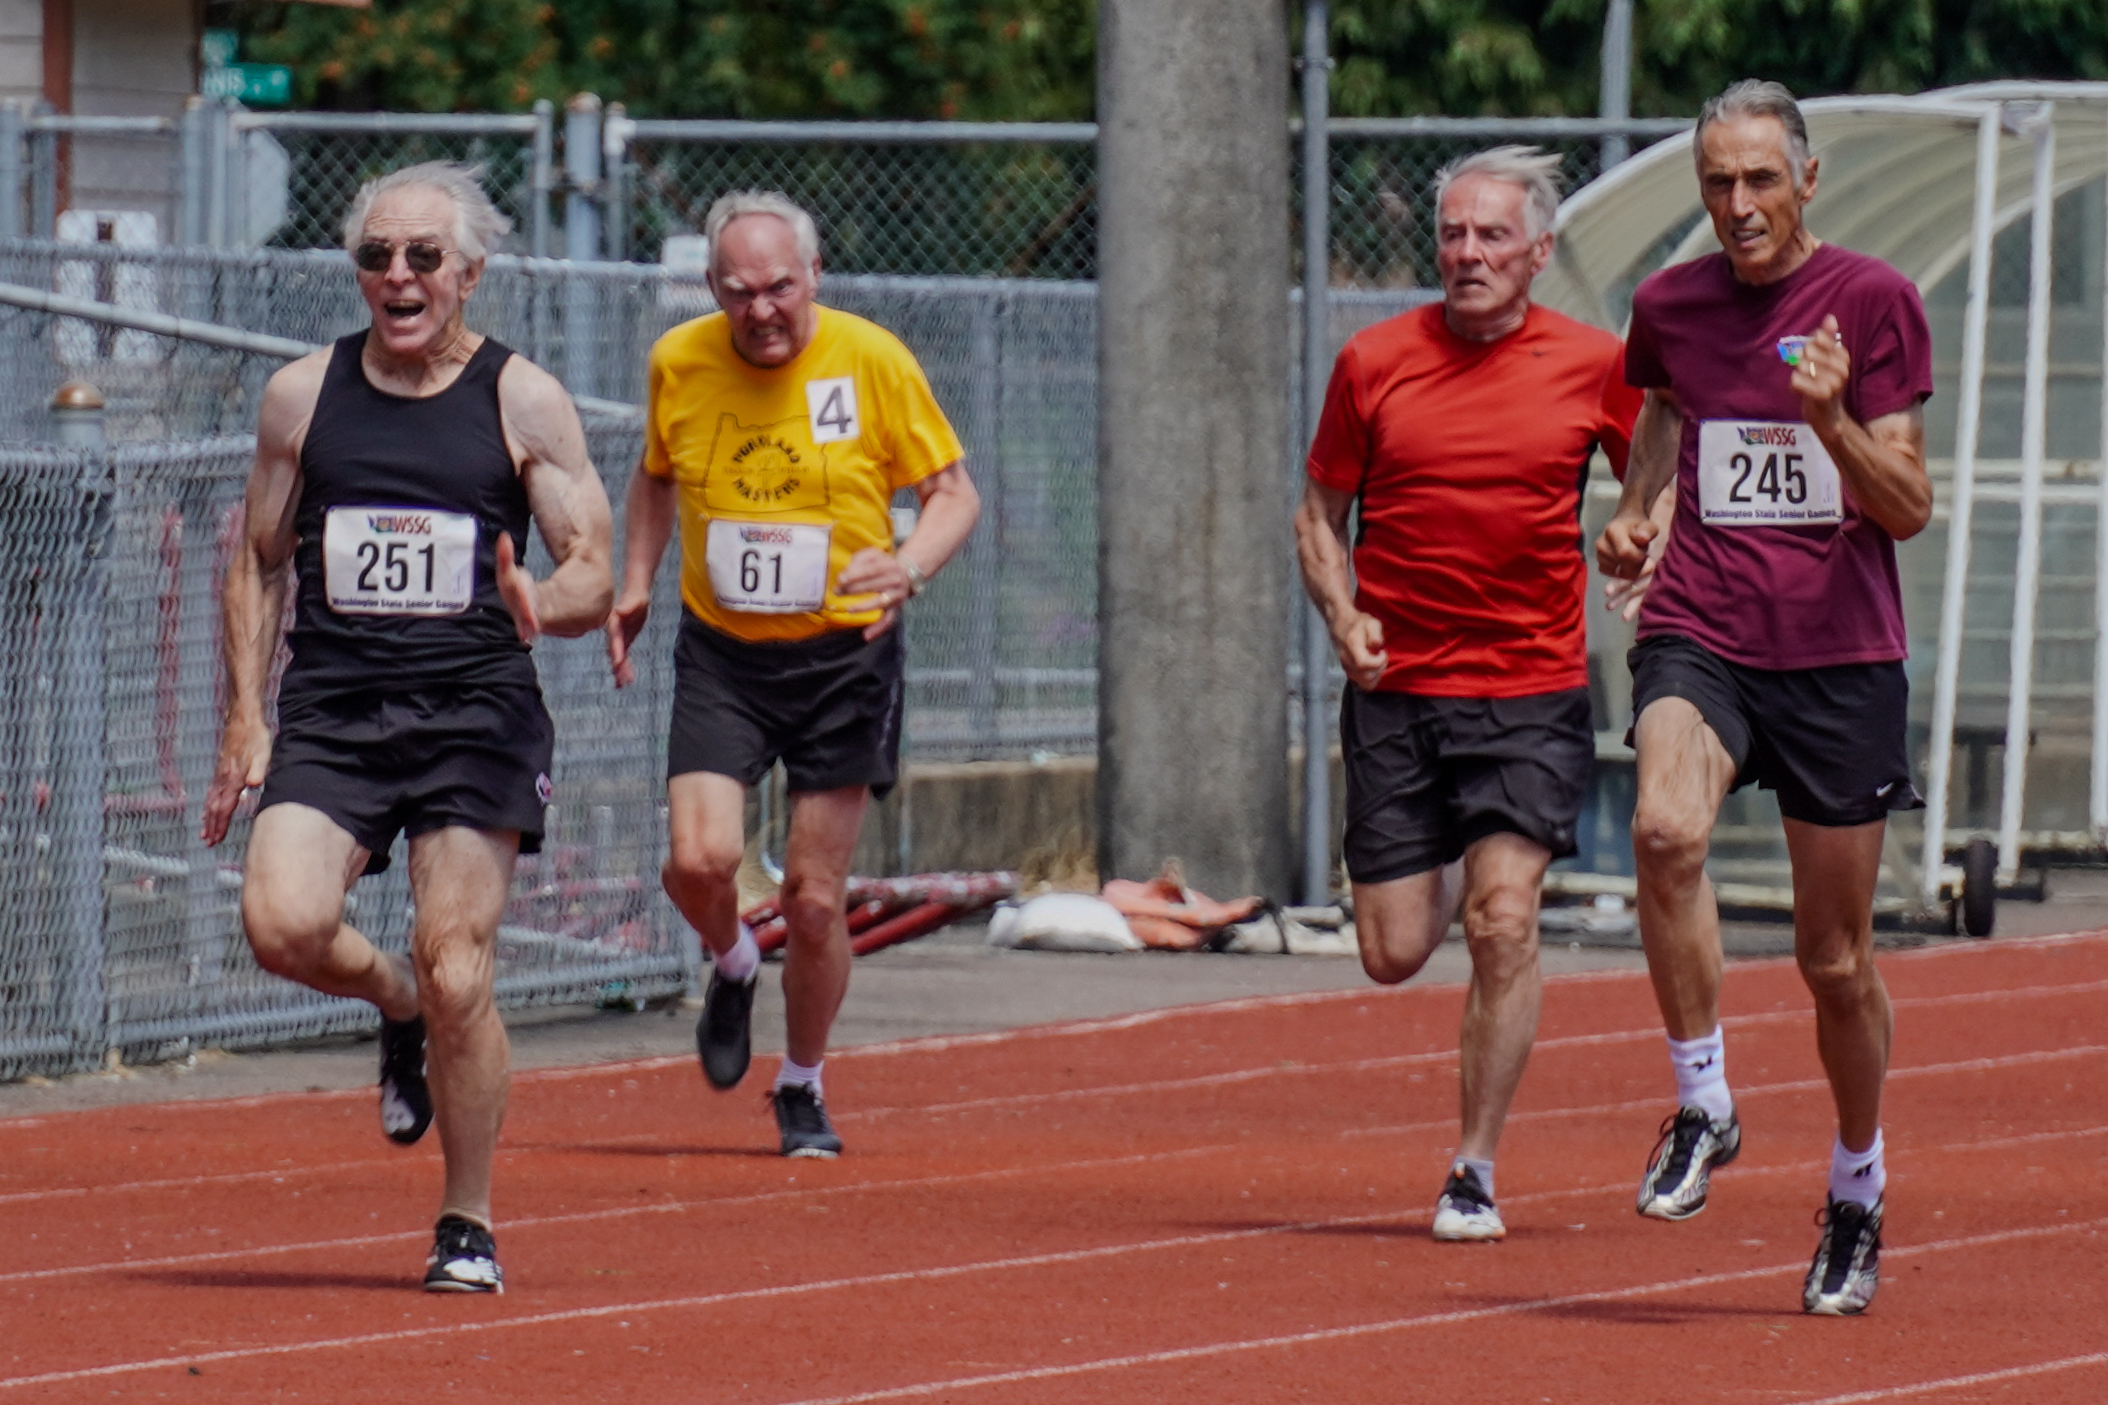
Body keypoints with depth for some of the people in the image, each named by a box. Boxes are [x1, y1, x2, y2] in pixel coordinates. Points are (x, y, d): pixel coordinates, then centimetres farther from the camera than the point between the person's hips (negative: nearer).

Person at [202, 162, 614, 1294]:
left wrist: (543, 603, -21)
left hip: (475, 707, -2)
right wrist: (244, 721, 8)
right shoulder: (302, 395, 10)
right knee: (282, 923, -20)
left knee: (455, 973, -9)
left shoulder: (523, 402, 3)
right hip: (330, 705, 2)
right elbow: (258, 565, 16)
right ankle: (396, 1004, 15)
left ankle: (467, 1228, 8)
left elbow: (596, 574, 3)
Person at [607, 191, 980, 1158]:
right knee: (699, 860, -18)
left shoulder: (871, 361, -10)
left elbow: (954, 492, -3)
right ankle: (733, 967, 18)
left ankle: (802, 1089, 23)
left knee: (815, 902, -1)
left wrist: (907, 570, -22)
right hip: (720, 653, 1)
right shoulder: (679, 363, -2)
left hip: (842, 653, -1)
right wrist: (634, 583, 9)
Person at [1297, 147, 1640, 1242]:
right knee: (1393, 954, 2)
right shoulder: (1375, 362, 1)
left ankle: (1474, 1173, -1)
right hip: (1396, 689, 1)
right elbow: (1319, 512, 11)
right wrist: (1343, 616, -6)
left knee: (1503, 925, -14)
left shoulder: (1592, 364, 0)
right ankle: (1443, 872, 41)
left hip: (1532, 689, -1)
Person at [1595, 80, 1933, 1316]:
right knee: (1666, 831, -31)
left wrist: (1834, 422, -22)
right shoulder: (1669, 306, 6)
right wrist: (1635, 512, 11)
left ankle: (1859, 1194, 28)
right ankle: (1702, 1106, -16)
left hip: (1841, 657, -1)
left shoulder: (1873, 300, -3)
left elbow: (1909, 508, -5)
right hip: (1701, 635, 1)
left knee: (1837, 961, 5)